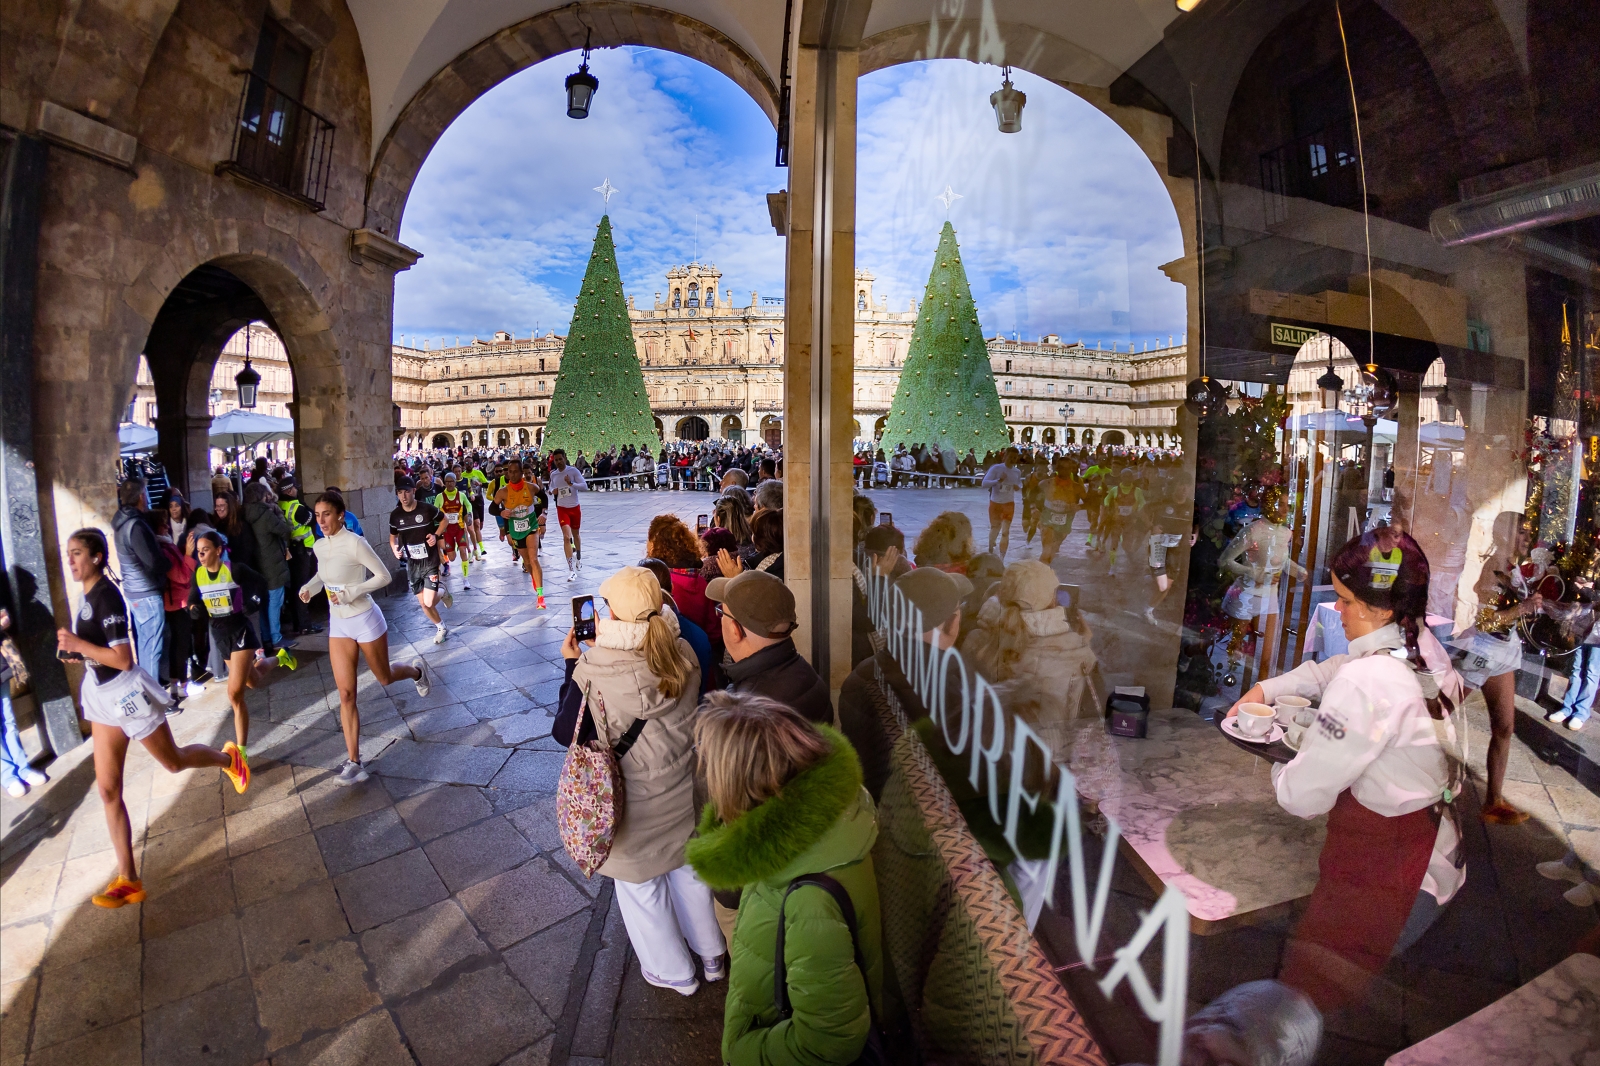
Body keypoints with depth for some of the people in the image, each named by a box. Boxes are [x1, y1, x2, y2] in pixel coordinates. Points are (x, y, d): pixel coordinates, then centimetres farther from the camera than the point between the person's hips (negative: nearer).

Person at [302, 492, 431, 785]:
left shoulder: (355, 543, -19)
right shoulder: (319, 547, 2)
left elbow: (384, 576, -17)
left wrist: (351, 593, -26)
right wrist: (310, 586, 1)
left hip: (365, 620, -5)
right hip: (338, 624, 6)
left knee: (385, 678, 13)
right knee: (346, 694, 2)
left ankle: (417, 669, 50)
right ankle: (354, 763, 6)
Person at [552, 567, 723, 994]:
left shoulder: (595, 671, -31)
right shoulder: (682, 654, -17)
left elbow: (567, 733, -15)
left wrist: (572, 665, -9)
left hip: (636, 809, -4)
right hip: (684, 794, 4)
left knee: (641, 888, 23)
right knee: (689, 871, 27)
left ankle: (673, 971, 45)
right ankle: (712, 956, 49)